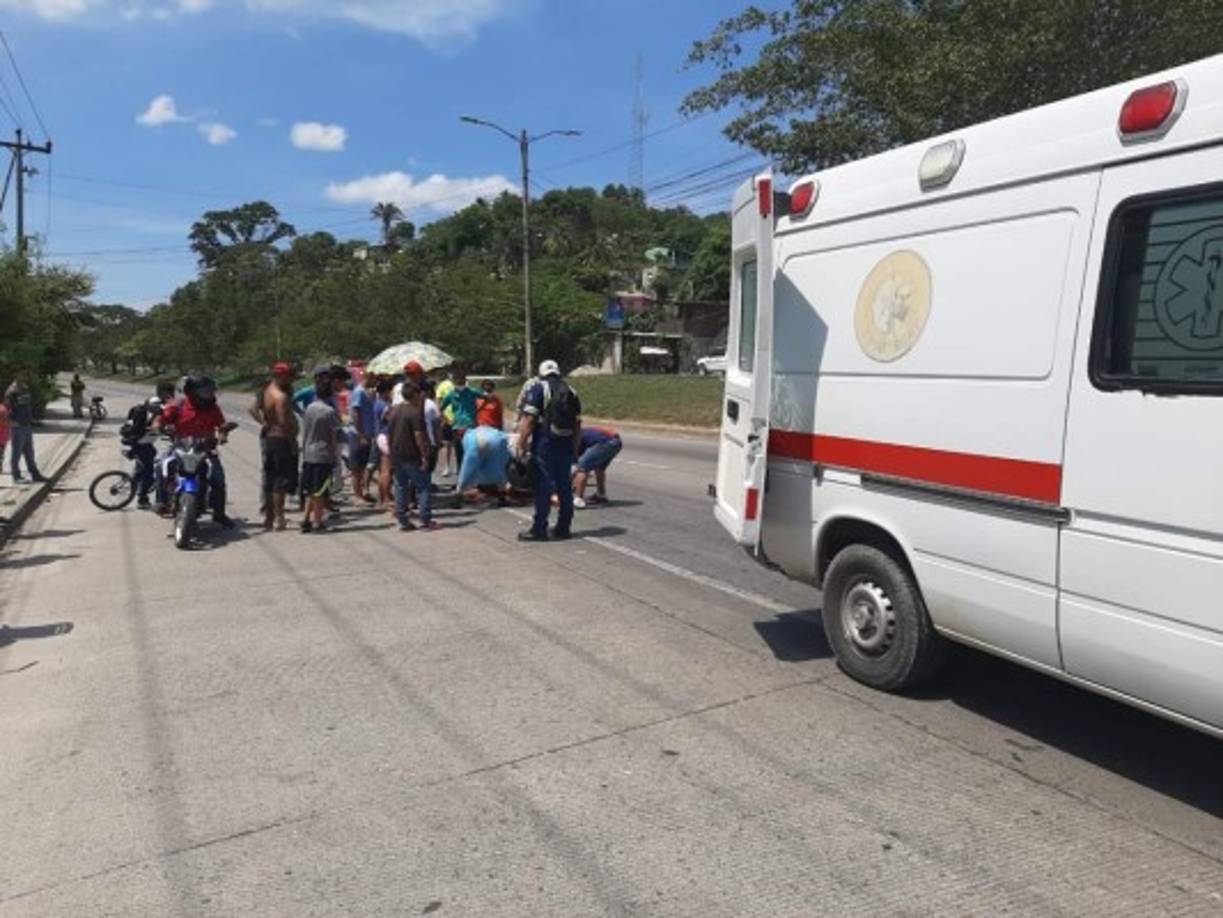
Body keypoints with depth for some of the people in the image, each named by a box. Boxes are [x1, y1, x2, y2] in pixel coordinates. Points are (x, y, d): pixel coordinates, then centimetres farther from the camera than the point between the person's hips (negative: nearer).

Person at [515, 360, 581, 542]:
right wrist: (575, 449, 19)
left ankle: (539, 529, 0)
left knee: (543, 486, -2)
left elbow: (528, 419, -12)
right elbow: (577, 425, 14)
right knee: (564, 486, 11)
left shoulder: (539, 388, -3)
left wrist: (521, 444, -8)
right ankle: (564, 528, 17)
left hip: (544, 445, -5)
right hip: (566, 446, 5)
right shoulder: (571, 392, 14)